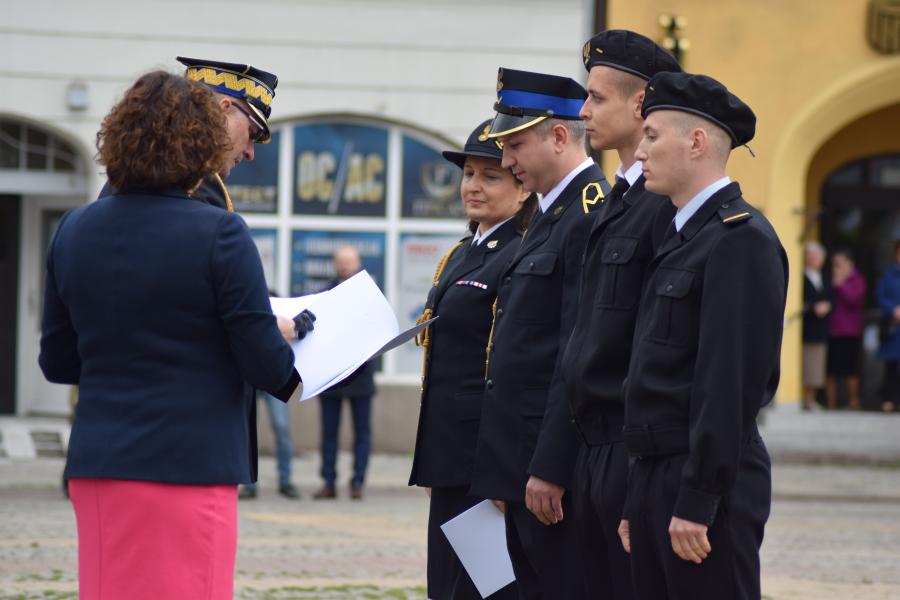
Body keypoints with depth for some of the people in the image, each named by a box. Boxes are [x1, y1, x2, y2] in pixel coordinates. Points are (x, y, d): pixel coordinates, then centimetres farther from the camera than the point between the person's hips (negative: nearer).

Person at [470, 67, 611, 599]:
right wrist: (512, 470, 18)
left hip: (557, 468, -10)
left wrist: (550, 469, -22)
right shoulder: (553, 214, 17)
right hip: (524, 464, 10)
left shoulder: (593, 217, -15)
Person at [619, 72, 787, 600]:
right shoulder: (681, 235, 17)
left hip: (708, 482, -9)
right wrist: (639, 502, 17)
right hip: (658, 476, 9)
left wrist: (697, 500, -21)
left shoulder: (741, 238, -13)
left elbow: (734, 379, -19)